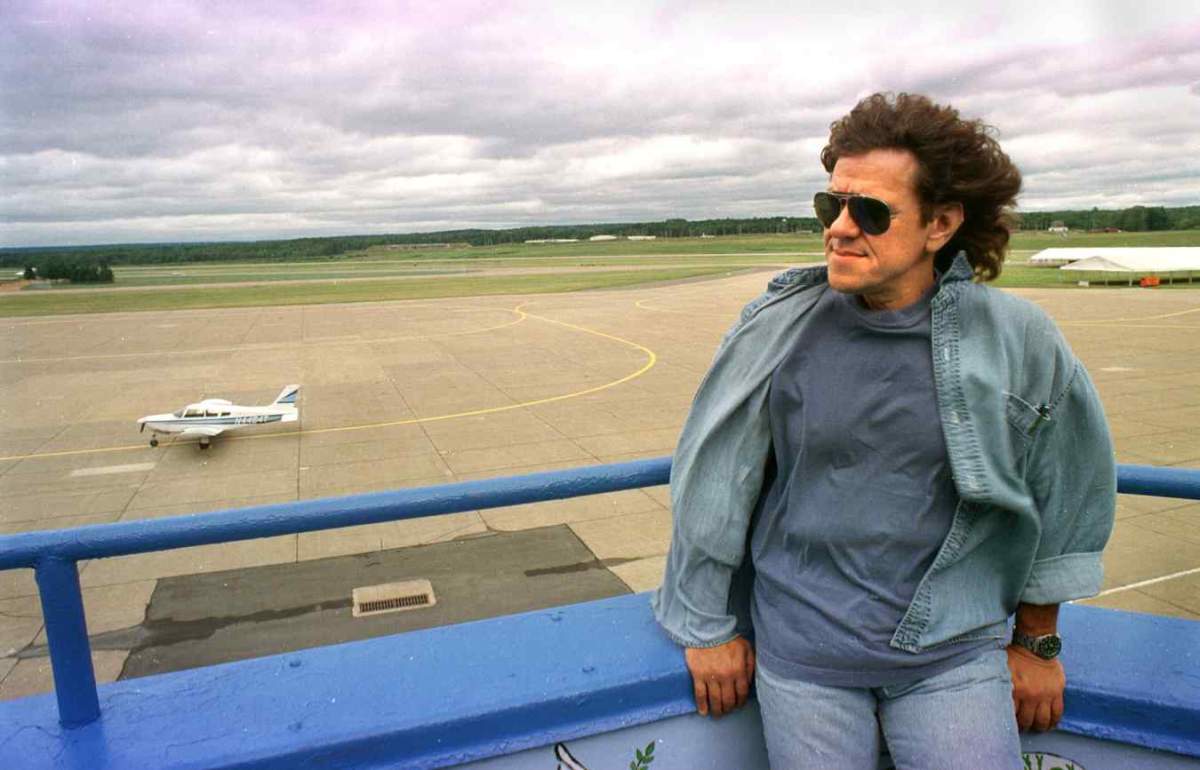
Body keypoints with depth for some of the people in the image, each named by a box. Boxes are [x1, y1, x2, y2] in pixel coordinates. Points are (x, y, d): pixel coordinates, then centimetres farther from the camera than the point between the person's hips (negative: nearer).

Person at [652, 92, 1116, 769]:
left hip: (953, 649, 1)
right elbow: (711, 483, -1)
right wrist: (710, 629, 4)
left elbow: (1066, 492, 7)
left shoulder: (1016, 340, -6)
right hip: (802, 650, 0)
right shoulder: (775, 332, -9)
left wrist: (1037, 640, 13)